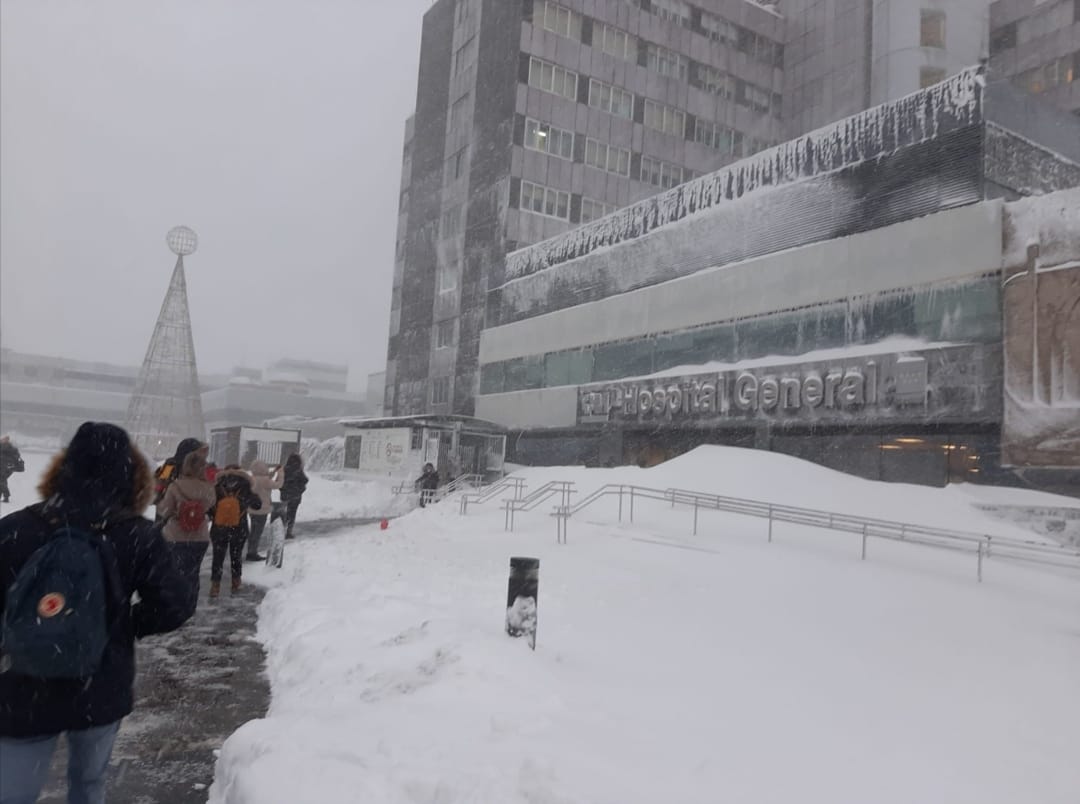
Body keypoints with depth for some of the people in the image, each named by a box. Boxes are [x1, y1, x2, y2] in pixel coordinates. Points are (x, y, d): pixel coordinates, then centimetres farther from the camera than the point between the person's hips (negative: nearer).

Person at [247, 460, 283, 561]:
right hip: (261, 511, -8)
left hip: (252, 510, 8)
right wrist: (280, 472, 0)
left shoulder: (252, 479, 4)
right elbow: (277, 485, -12)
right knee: (258, 533, 1)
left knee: (254, 532, 18)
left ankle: (251, 552, 27)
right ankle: (253, 553, 6)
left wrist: (274, 472, 17)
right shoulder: (263, 480, -22)